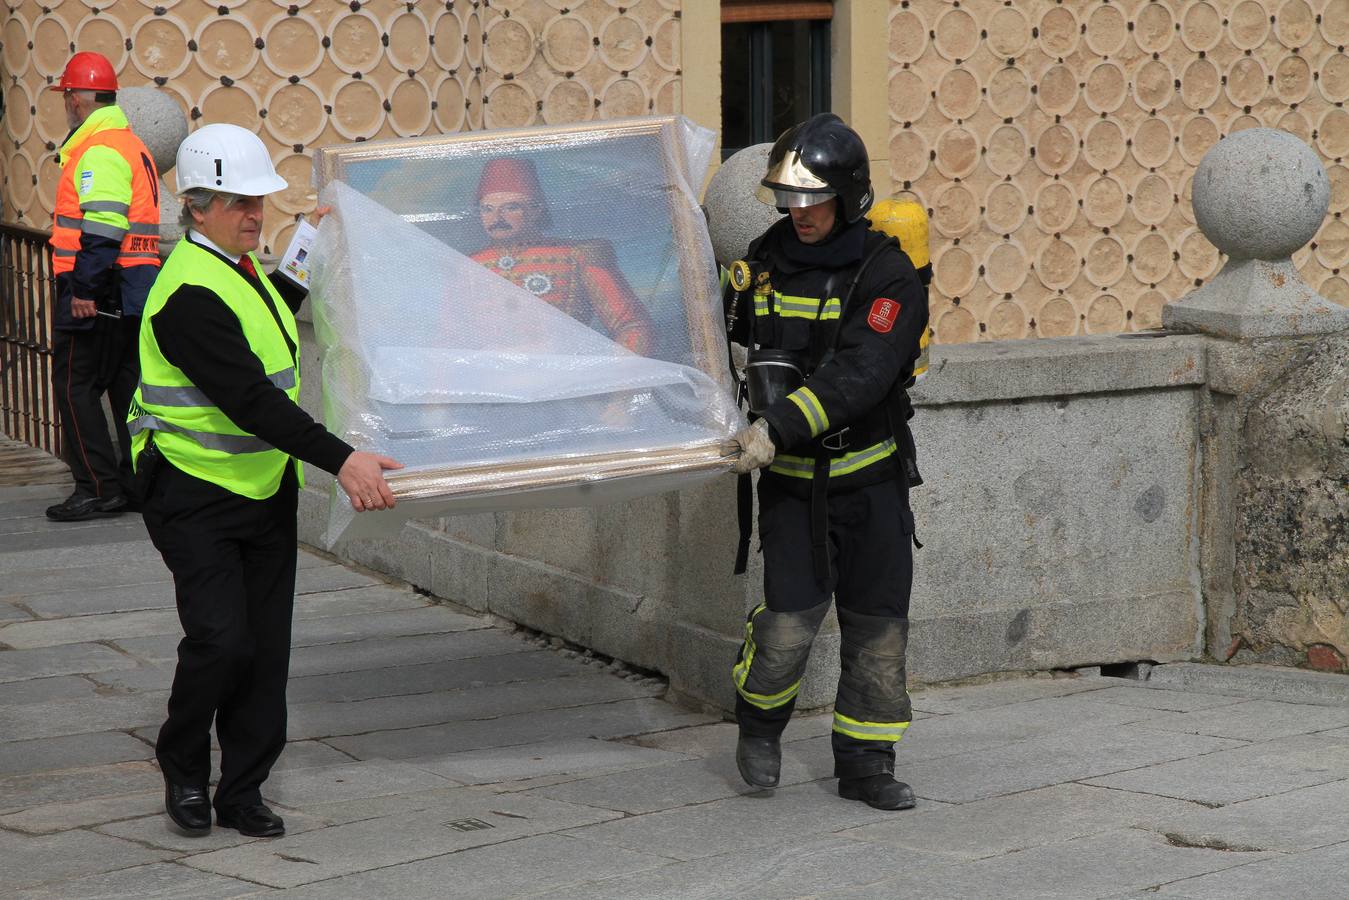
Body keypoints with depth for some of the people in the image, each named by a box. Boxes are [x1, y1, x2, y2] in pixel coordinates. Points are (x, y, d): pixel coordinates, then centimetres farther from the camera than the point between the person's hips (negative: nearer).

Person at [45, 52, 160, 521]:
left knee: (75, 385, -5)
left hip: (97, 293, -10)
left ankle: (99, 488, -7)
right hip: (132, 291, 10)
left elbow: (101, 228, -24)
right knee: (126, 385, 12)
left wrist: (83, 288, -24)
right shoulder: (131, 145, 19)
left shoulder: (98, 150, -13)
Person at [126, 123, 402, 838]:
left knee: (267, 648, 6)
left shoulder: (244, 269, 10)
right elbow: (249, 399, -29)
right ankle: (182, 766, 9)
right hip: (194, 494, -8)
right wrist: (341, 459, -35)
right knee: (221, 639, -15)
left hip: (266, 489, 8)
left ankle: (243, 791, 15)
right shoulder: (189, 294, -21)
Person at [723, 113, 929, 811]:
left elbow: (857, 377, -26)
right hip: (791, 478, 1)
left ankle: (866, 765, 17)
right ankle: (759, 722, 17)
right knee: (791, 617, -12)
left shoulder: (888, 275, -13)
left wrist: (778, 427, -33)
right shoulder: (764, 261, -1)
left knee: (878, 624, 4)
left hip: (870, 477, -1)